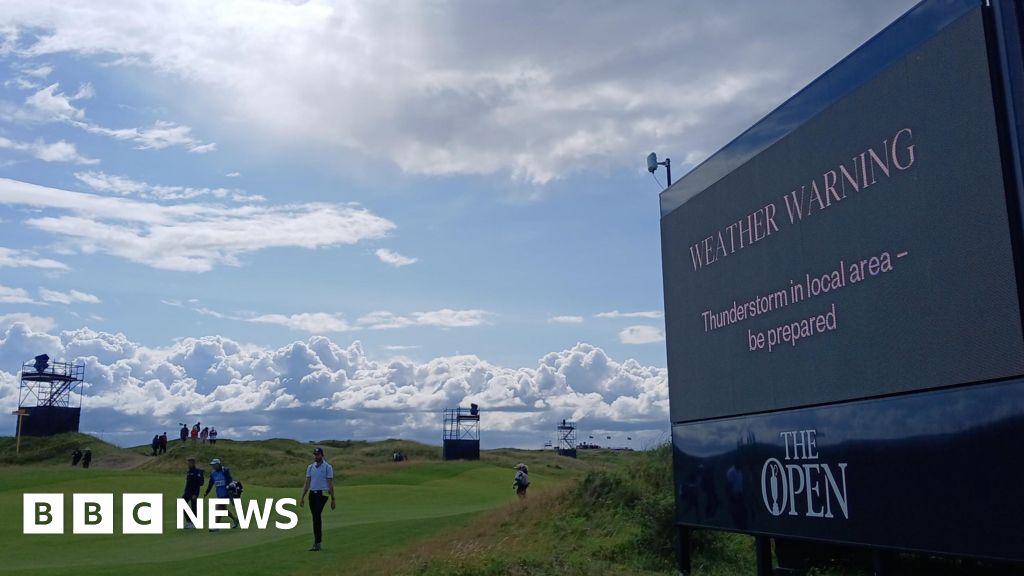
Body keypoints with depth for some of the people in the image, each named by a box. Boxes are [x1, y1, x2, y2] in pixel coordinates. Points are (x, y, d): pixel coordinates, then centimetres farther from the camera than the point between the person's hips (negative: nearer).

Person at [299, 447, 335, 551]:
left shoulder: (328, 467, -1)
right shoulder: (310, 467, 14)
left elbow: (330, 484, -2)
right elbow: (307, 483, 15)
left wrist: (333, 499, -3)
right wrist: (302, 497, 9)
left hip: (322, 494, -5)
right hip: (312, 494, 5)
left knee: (317, 516, -15)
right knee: (315, 517, 8)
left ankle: (317, 543, -15)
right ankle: (318, 541, 15)